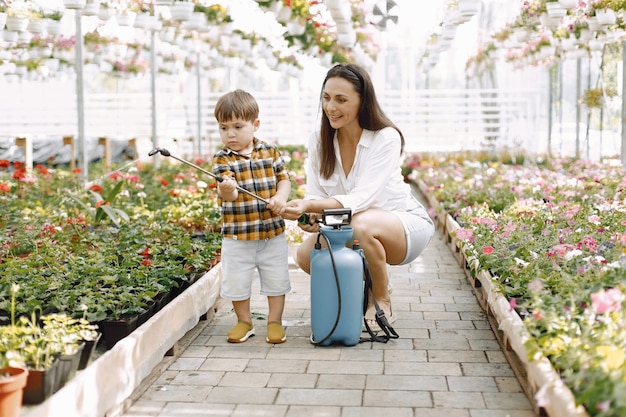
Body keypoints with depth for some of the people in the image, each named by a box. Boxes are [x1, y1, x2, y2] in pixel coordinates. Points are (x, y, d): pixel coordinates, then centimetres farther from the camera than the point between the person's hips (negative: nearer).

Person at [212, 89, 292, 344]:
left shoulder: (270, 152, 2)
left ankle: (274, 321, 26)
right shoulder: (222, 159, -7)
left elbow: (284, 179, 6)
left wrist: (281, 197, -14)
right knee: (236, 282, 6)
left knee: (276, 280, 10)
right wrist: (226, 190, -43)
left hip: (273, 231, 2)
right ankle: (244, 322, 26)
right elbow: (227, 193, -20)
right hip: (237, 235, -2)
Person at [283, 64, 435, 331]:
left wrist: (311, 205, -46)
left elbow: (362, 198, -31)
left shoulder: (386, 138, -21)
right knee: (305, 255, -22)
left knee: (362, 225, -38)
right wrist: (311, 215, -32)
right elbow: (315, 196, -7)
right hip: (348, 227, 5)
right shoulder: (319, 141, -5)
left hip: (405, 223, -5)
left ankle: (383, 302, -12)